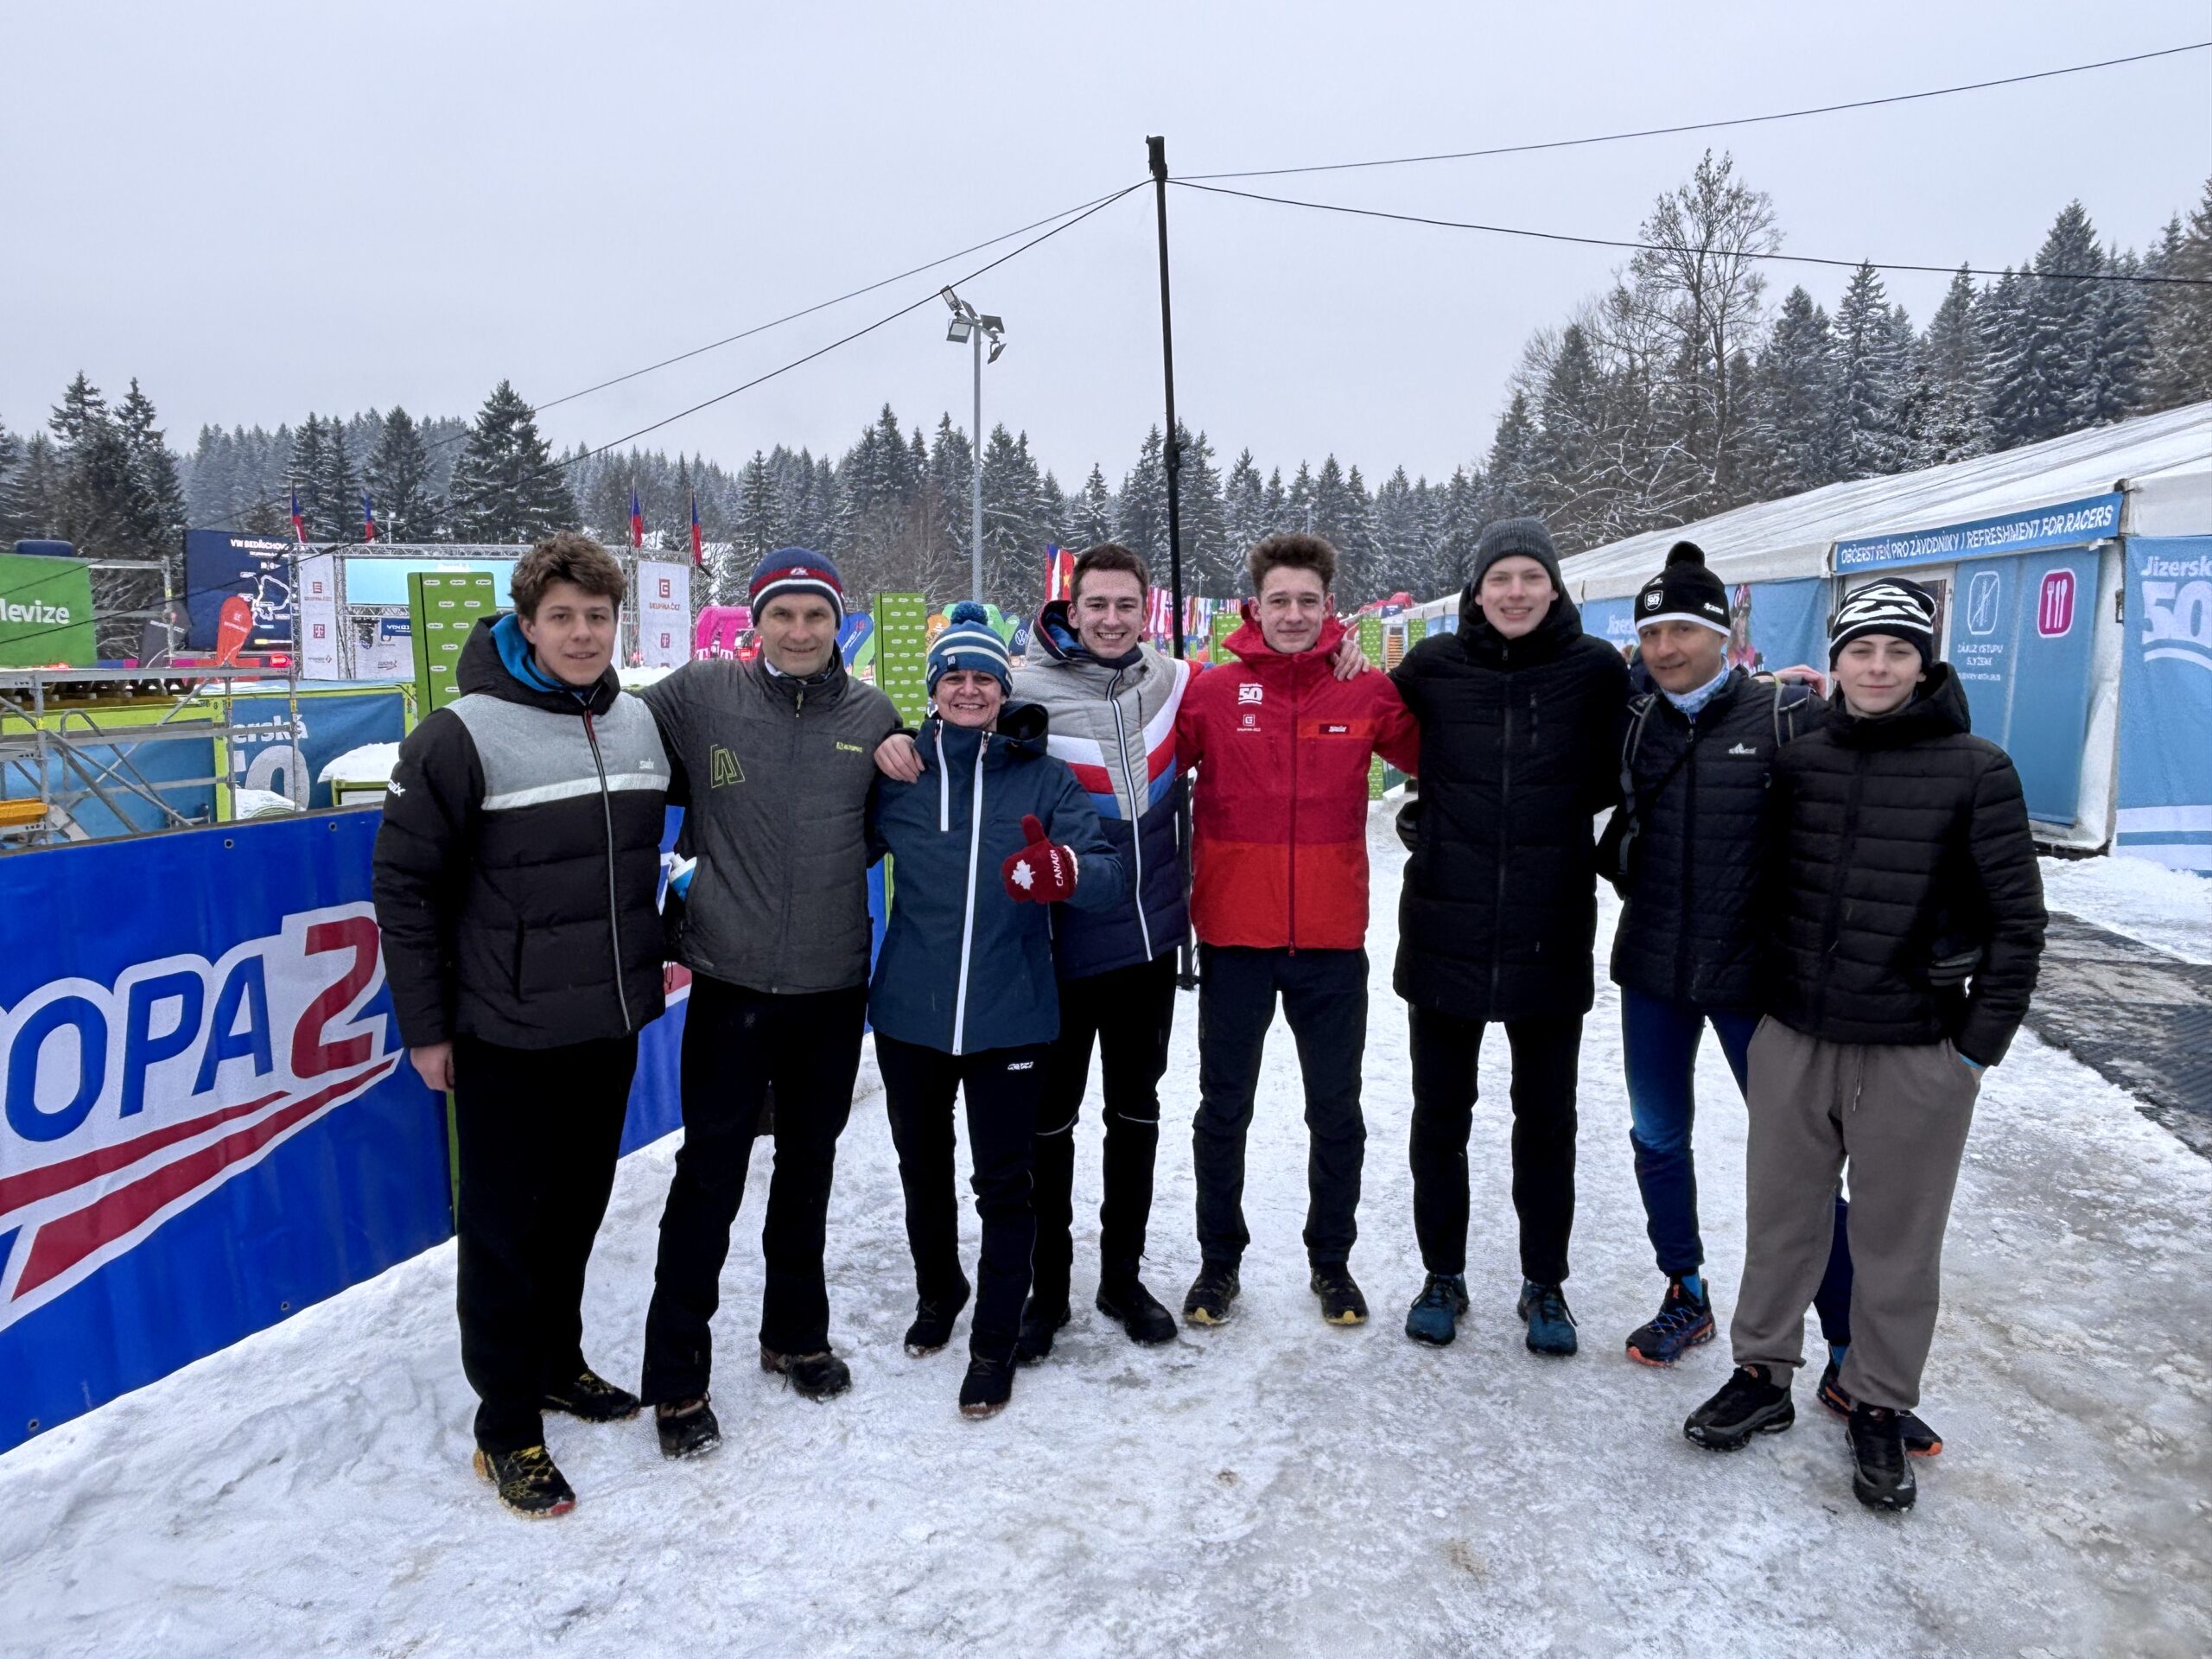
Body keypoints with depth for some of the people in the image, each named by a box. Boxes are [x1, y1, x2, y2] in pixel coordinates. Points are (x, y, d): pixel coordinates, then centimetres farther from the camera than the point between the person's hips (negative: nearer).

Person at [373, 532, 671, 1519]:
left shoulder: (640, 726, 5)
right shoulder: (463, 736, -14)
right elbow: (405, 882, -10)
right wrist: (424, 1027, -9)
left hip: (610, 1027, 6)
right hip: (506, 1037, -5)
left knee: (577, 1209, 19)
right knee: (507, 1227, 6)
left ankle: (557, 1363, 38)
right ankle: (506, 1426, 20)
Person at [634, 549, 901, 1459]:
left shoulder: (873, 715, 1)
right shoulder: (701, 693, -6)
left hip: (834, 984, 3)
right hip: (732, 979, -3)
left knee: (809, 1165, 18)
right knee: (710, 1175, 3)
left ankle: (796, 1332, 37)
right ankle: (676, 1371, 20)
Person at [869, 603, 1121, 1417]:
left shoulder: (1045, 779, -2)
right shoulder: (897, 775, 2)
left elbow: (1111, 881, -11)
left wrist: (1066, 871, -31)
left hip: (1009, 1018, -2)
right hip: (909, 1014, 2)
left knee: (1003, 1184, 5)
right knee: (922, 1169, 19)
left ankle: (994, 1342, 24)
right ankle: (937, 1292, 45)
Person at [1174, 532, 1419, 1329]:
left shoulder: (1368, 694, -1)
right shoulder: (1211, 692, -4)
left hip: (1331, 937, 1)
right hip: (1234, 935, -1)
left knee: (1336, 1112, 14)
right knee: (1224, 1108, 12)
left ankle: (1332, 1260, 33)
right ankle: (1219, 1258, 30)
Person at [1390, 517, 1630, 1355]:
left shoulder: (1595, 669, -4)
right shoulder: (1433, 666, -4)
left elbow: (1607, 779, 8)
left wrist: (1543, 813, -3)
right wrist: (1438, 816, 1)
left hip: (1551, 934, 0)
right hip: (1445, 931, 0)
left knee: (1547, 1120, 13)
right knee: (1440, 1115, 12)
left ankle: (1545, 1285, 31)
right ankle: (1442, 1277, 30)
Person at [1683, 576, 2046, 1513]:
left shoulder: (1976, 771, -6)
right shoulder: (1798, 761, 2)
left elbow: (2015, 917, -4)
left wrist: (1980, 1043, -6)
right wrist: (1764, 993, 8)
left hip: (1916, 1052, -3)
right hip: (1793, 1039, 3)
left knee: (1897, 1240, 10)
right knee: (1781, 1217, 13)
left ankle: (1880, 1409, 28)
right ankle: (1763, 1376, 30)